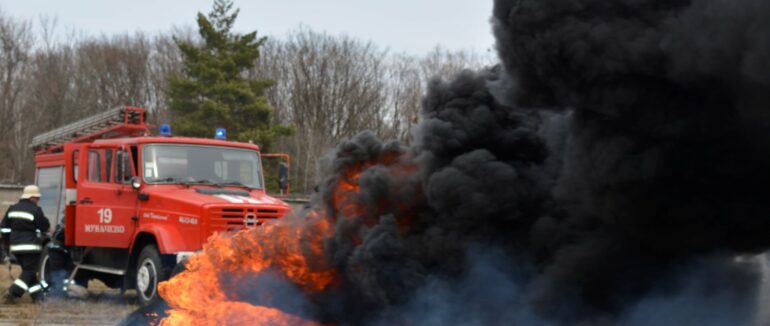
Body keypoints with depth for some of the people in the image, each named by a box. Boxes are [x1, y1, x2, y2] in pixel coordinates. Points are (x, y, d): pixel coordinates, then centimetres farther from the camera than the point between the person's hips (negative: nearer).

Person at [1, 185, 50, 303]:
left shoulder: (12, 209, 9)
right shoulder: (36, 210, -12)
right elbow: (45, 227, -4)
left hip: (16, 246, 7)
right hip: (30, 246, -7)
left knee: (28, 270, 17)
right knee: (29, 272, -1)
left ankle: (37, 294, 21)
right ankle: (12, 293, -13)